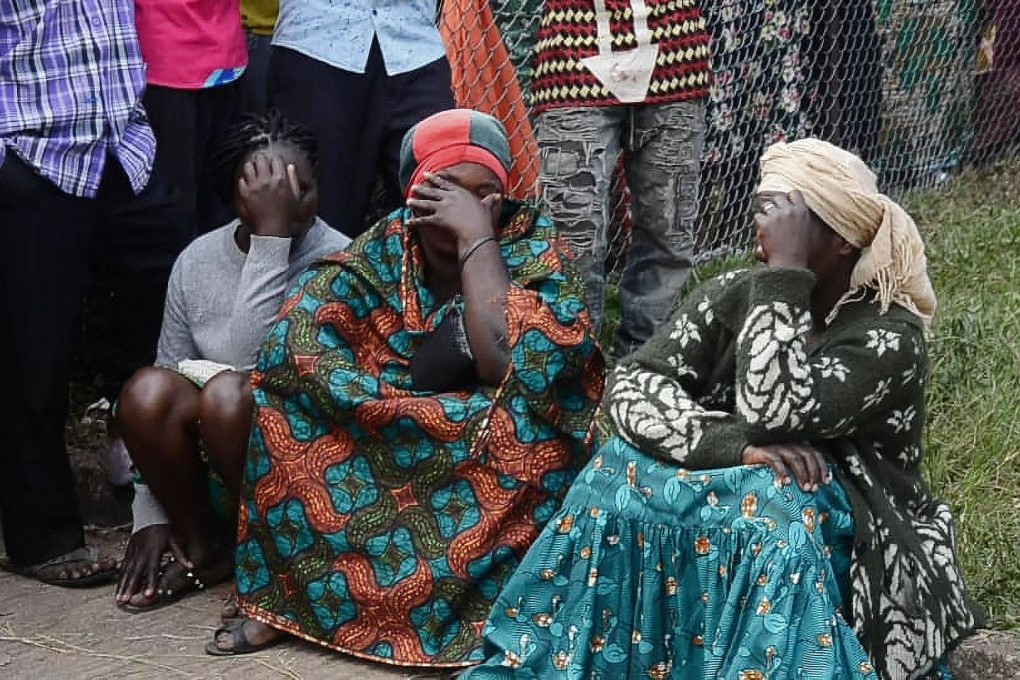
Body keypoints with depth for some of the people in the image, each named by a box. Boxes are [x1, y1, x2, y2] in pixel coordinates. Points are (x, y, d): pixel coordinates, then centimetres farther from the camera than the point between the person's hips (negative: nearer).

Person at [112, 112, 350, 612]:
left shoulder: (336, 261, -14)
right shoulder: (197, 261, -1)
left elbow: (256, 359, -29)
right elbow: (166, 381, 2)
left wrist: (274, 233, -30)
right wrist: (150, 516, -3)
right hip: (209, 471, 4)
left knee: (227, 392, -32)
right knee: (147, 390, -24)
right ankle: (204, 550, -4)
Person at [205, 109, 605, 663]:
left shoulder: (533, 249, -11)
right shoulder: (384, 251, -6)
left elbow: (511, 364, -27)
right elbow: (299, 333, -20)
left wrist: (477, 237, -26)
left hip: (498, 472, -2)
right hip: (382, 457, 2)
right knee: (293, 364, -17)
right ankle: (283, 592, -14)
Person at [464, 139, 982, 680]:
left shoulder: (891, 335, -15)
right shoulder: (734, 297, 0)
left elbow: (775, 415, -30)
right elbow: (631, 386, -13)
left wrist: (786, 271, -28)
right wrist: (735, 445, -28)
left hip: (838, 536, -4)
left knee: (776, 506, -36)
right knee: (626, 469, -23)